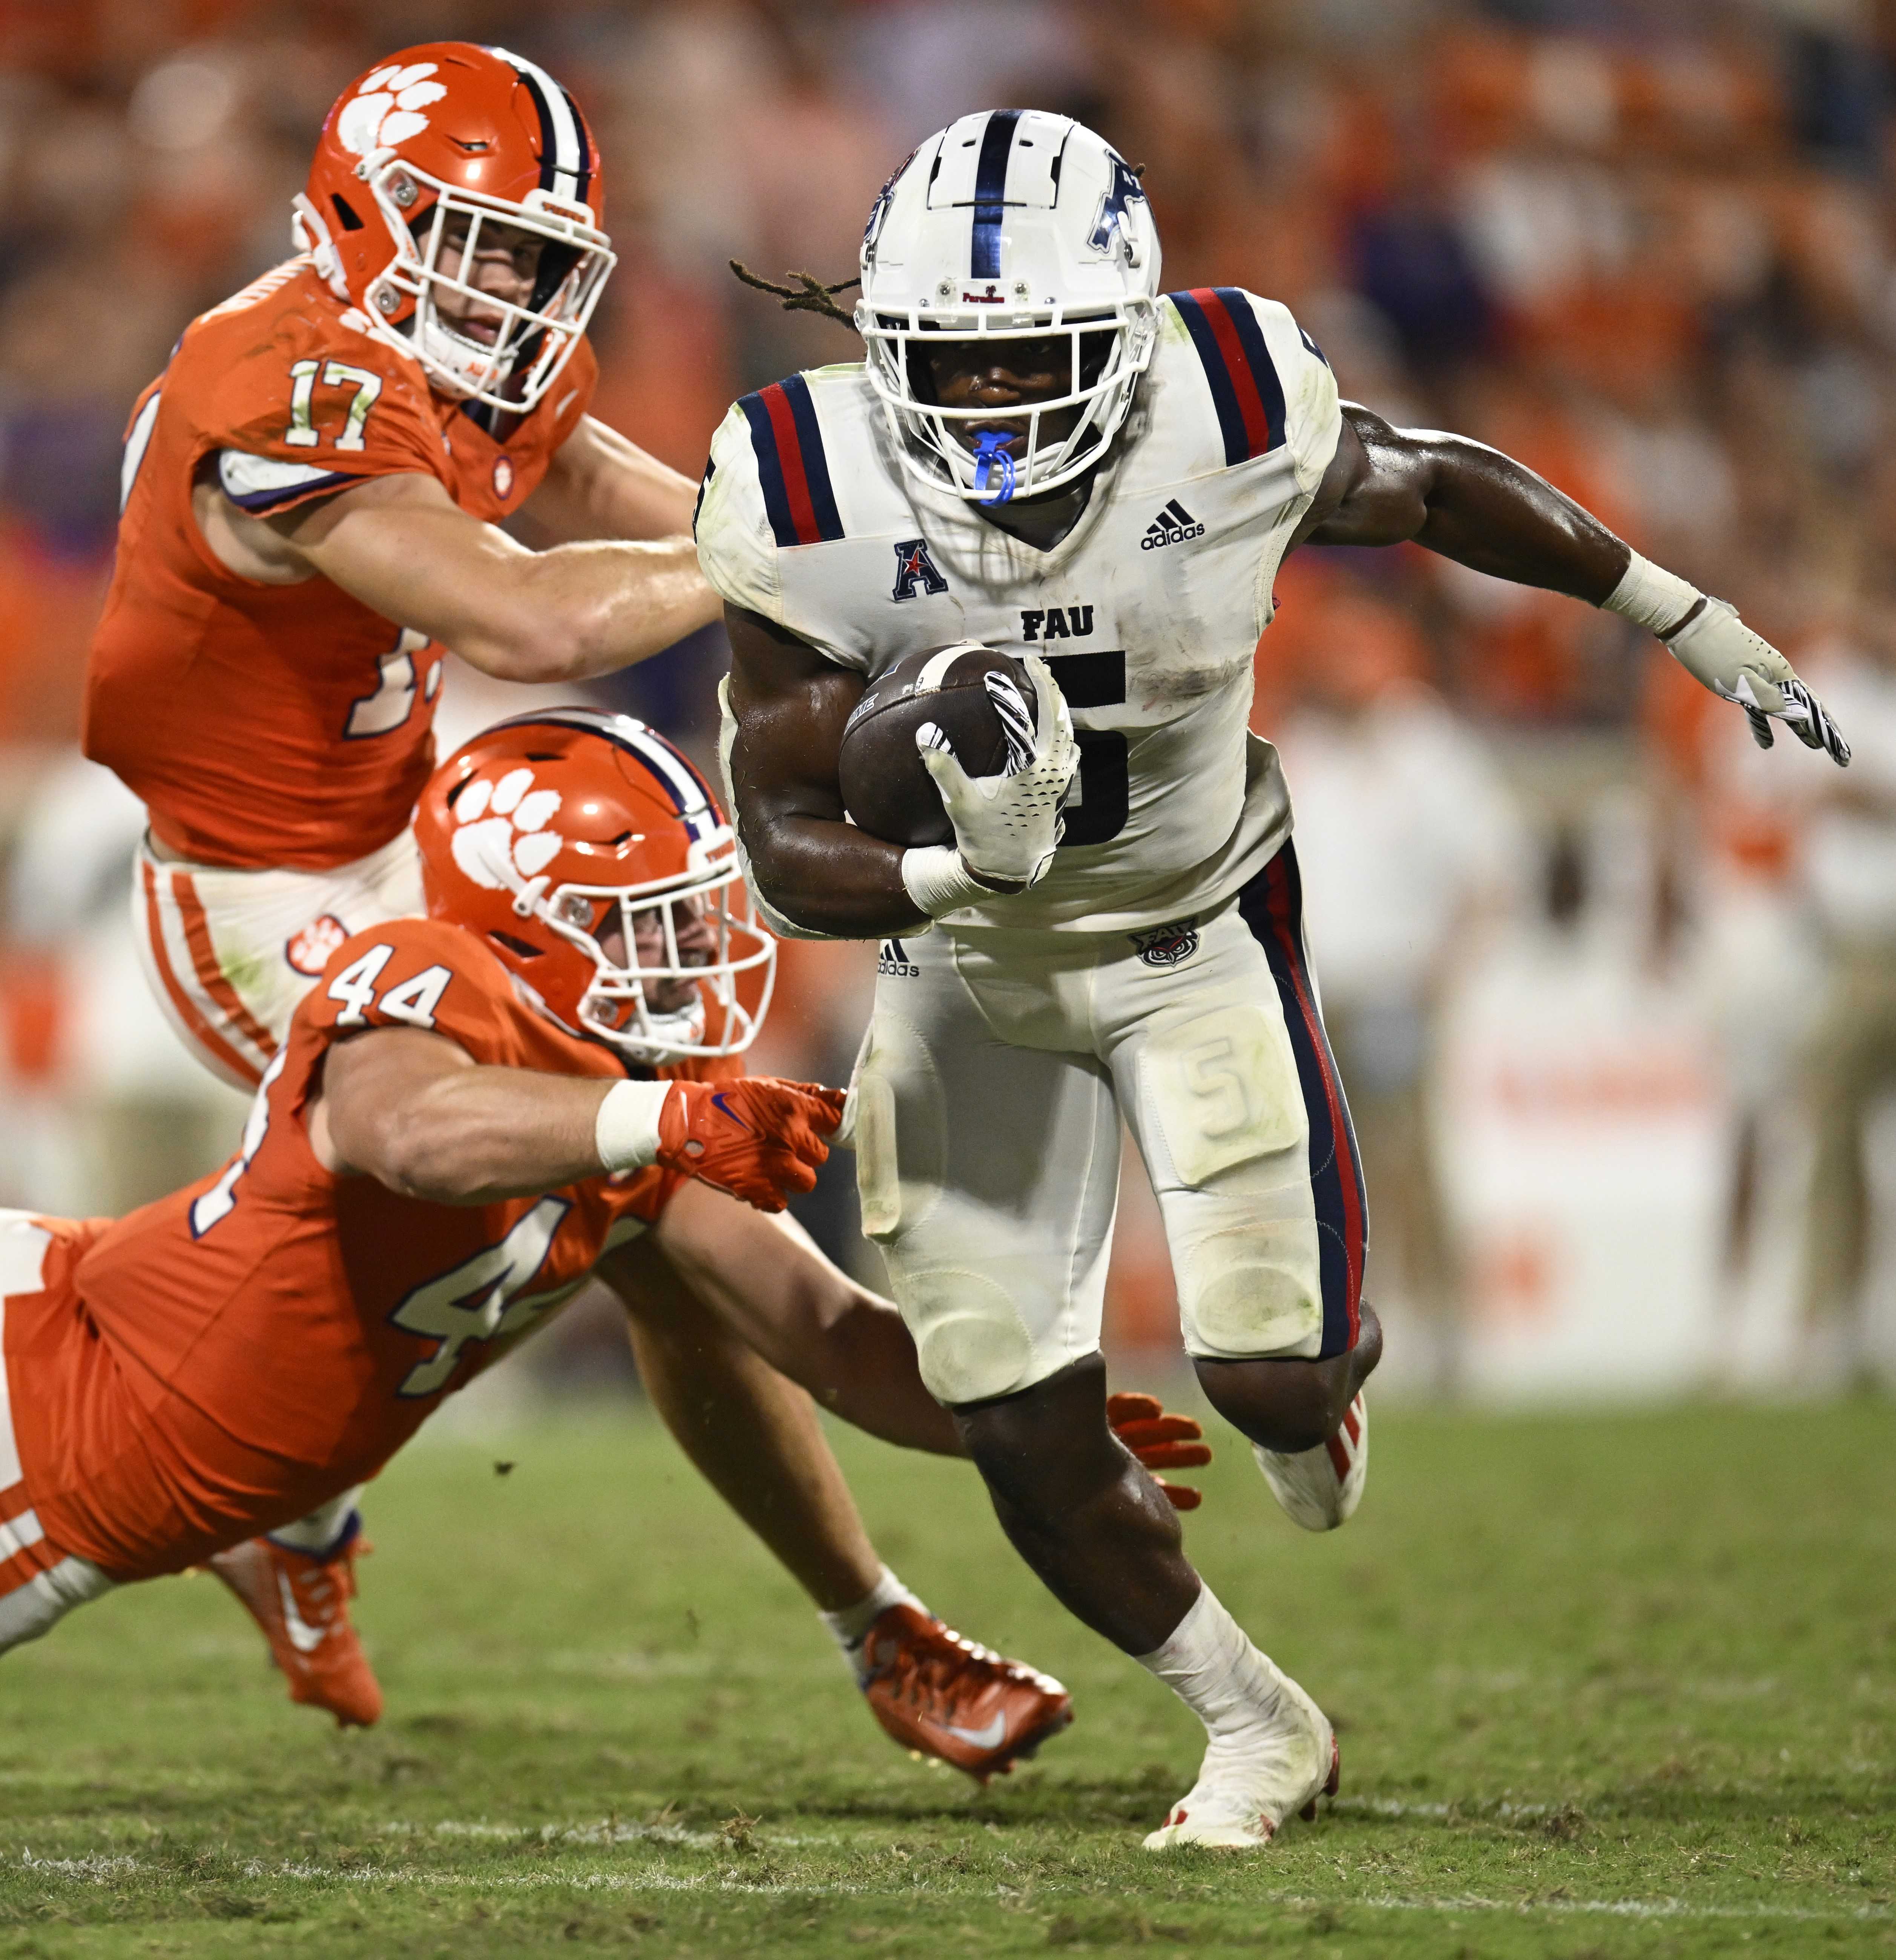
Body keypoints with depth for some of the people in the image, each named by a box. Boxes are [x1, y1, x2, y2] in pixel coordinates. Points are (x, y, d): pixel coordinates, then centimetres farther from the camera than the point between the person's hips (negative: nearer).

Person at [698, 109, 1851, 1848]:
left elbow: (1433, 490, -3)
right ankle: (1254, 1727, 28)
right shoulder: (810, 510, -26)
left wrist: (1698, 627, 7)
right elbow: (789, 856, -22)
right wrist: (954, 870, -44)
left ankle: (1332, 1366, 29)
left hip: (1198, 934, -1)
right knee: (1032, 1444, 0)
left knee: (1273, 1377, -12)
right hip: (968, 970, 1)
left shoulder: (1236, 424, -26)